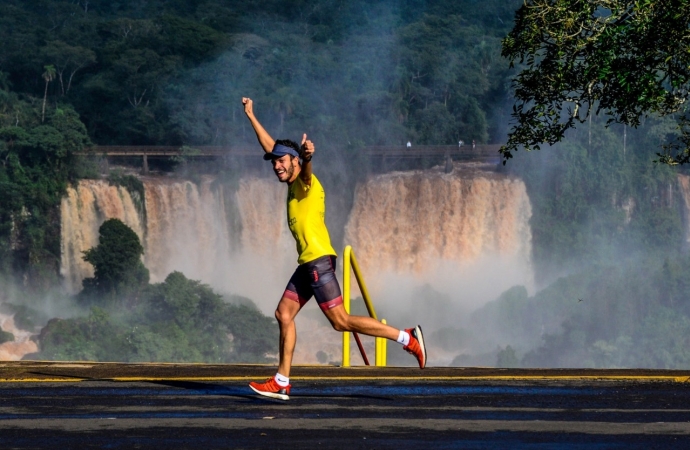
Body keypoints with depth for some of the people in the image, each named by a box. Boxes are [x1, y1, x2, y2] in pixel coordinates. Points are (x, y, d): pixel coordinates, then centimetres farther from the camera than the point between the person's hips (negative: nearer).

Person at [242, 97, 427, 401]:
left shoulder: (306, 182, -7)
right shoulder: (293, 184, 17)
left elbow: (306, 169, -34)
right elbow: (270, 147, 28)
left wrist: (307, 156, -58)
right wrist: (251, 116, 32)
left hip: (319, 262, -10)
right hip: (307, 264, 10)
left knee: (341, 321, -11)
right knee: (284, 314, 9)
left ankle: (407, 338, -9)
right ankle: (281, 383, 12)